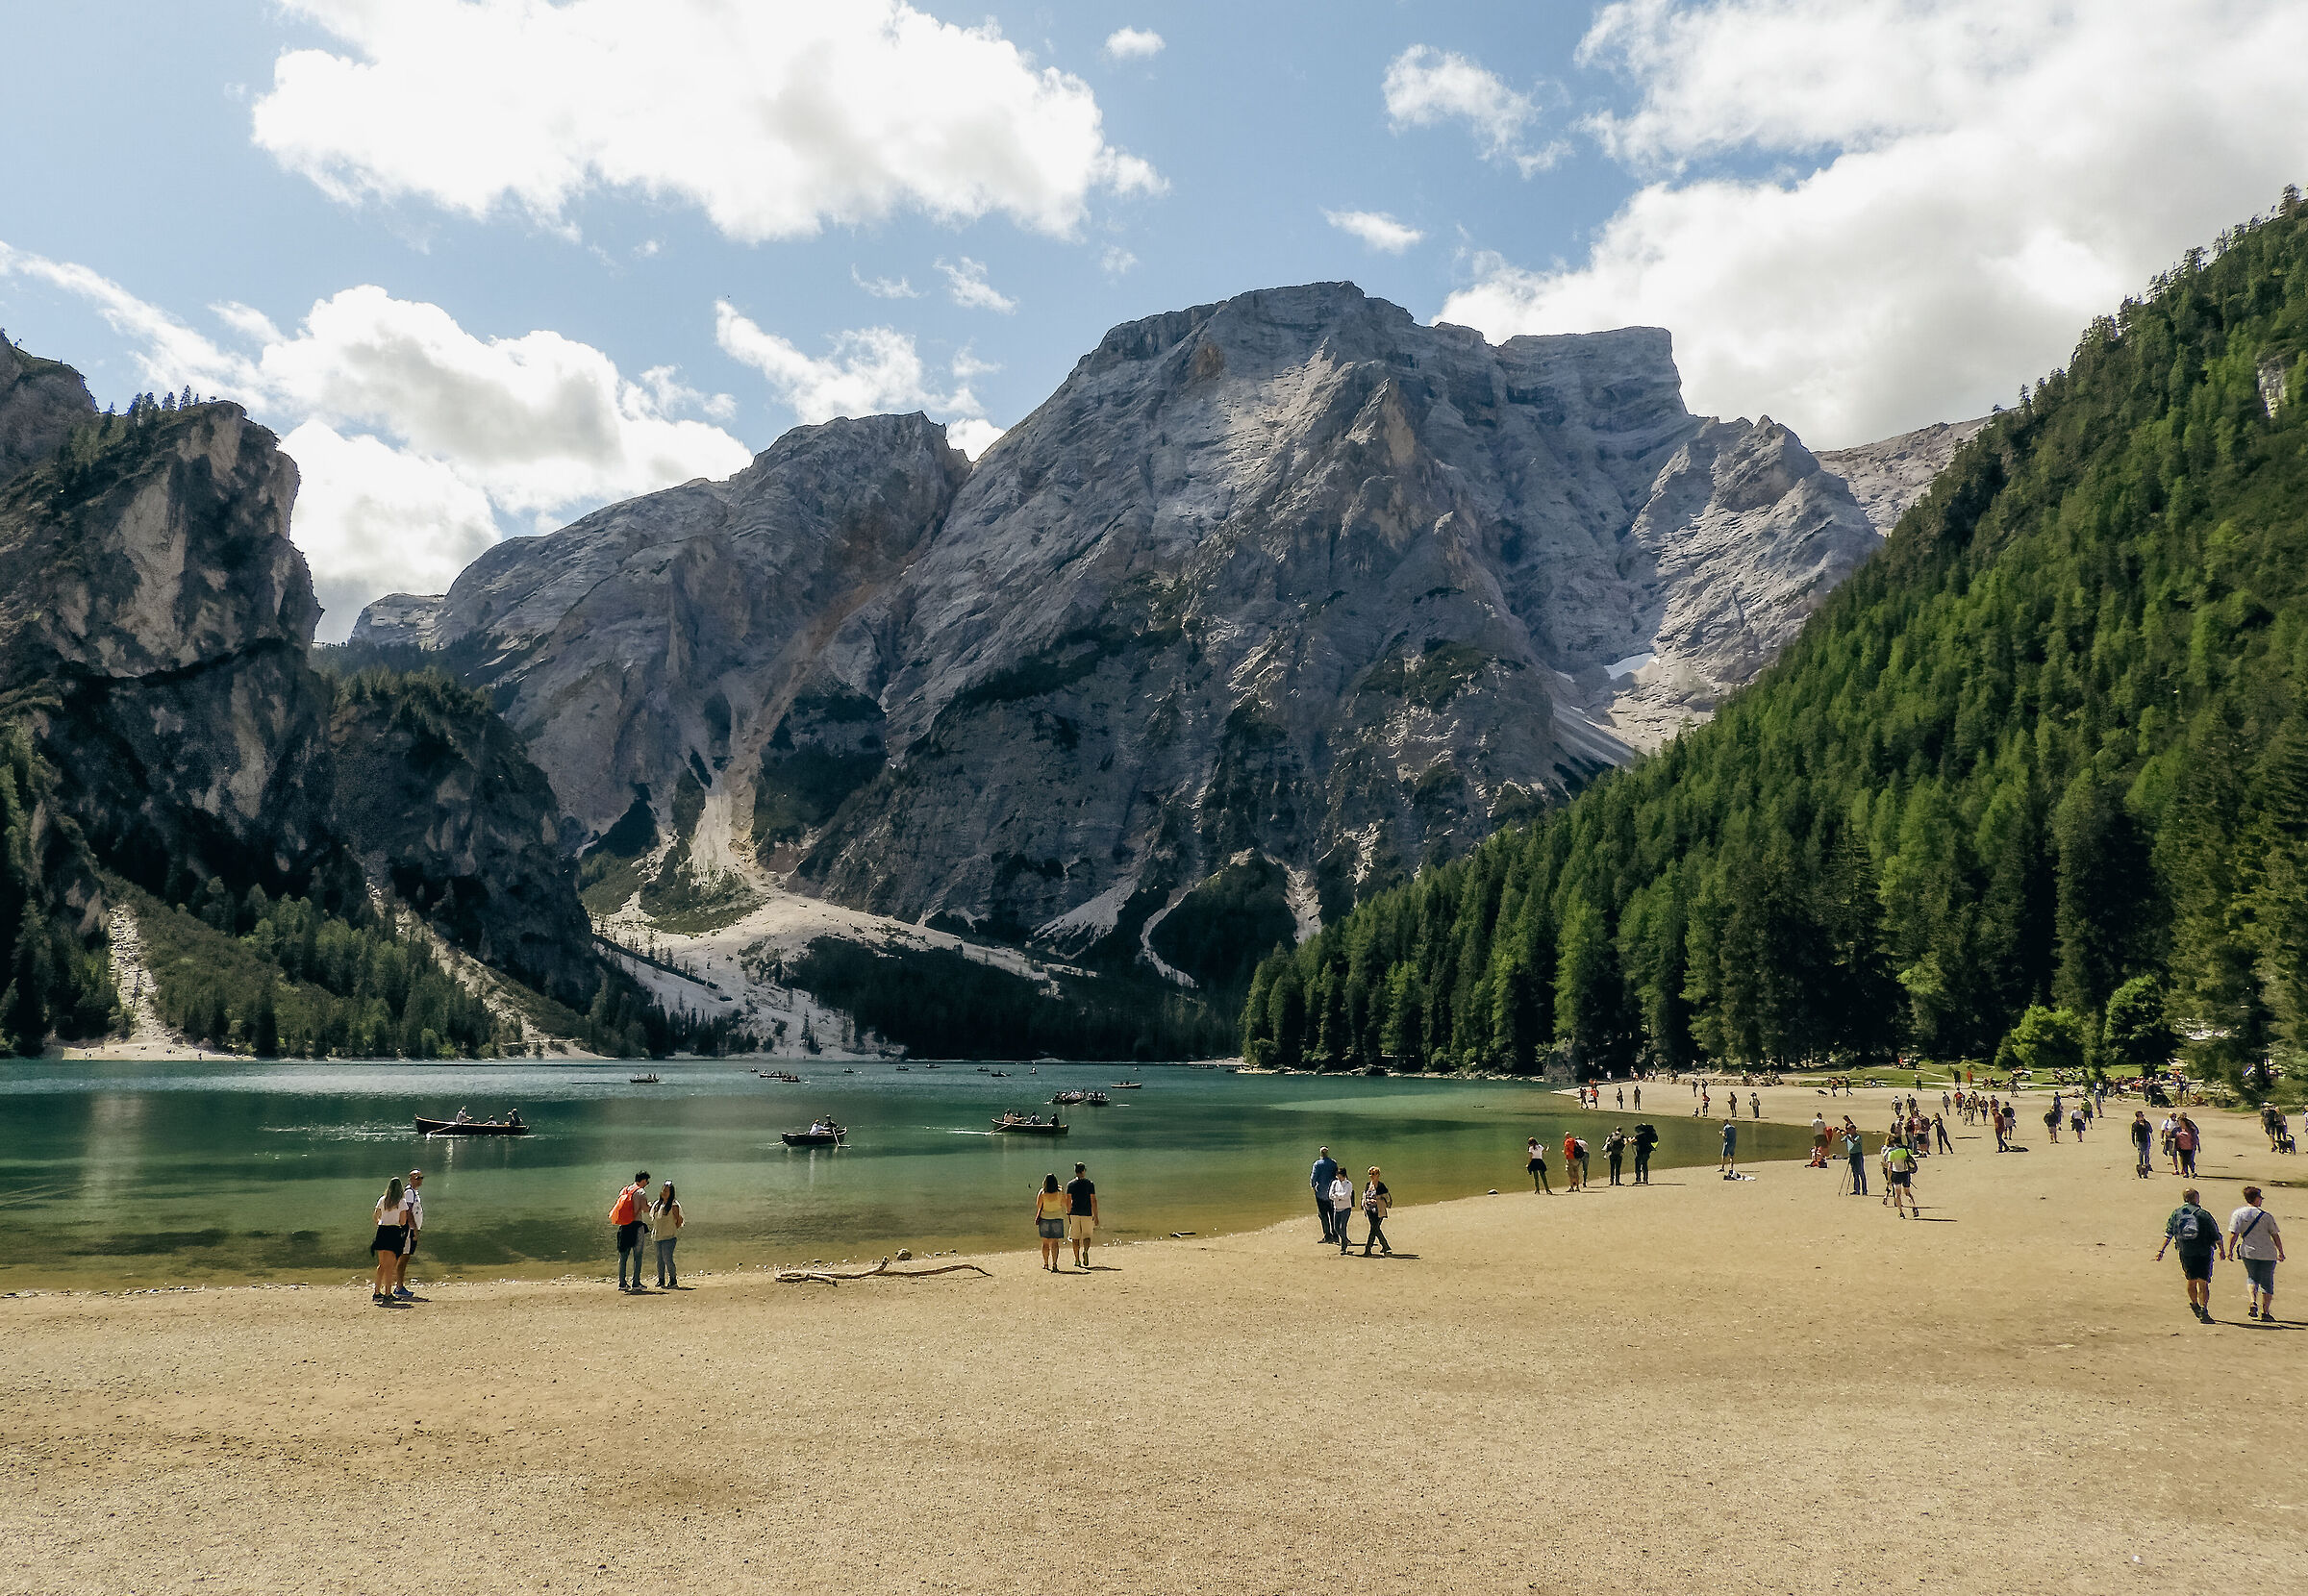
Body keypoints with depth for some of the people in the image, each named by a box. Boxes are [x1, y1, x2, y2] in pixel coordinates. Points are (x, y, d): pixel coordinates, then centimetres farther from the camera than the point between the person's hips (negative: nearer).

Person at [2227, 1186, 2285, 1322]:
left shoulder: (2238, 1214, -2)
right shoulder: (2266, 1216, -4)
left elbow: (2234, 1234, -7)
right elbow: (2276, 1236, 0)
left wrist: (2230, 1250, 1)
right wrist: (2281, 1252, 12)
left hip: (2248, 1252, 1)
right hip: (2268, 1253, -1)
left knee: (2252, 1278, 20)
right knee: (2267, 1282, 11)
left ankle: (2253, 1303, -2)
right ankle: (2265, 1312, 10)